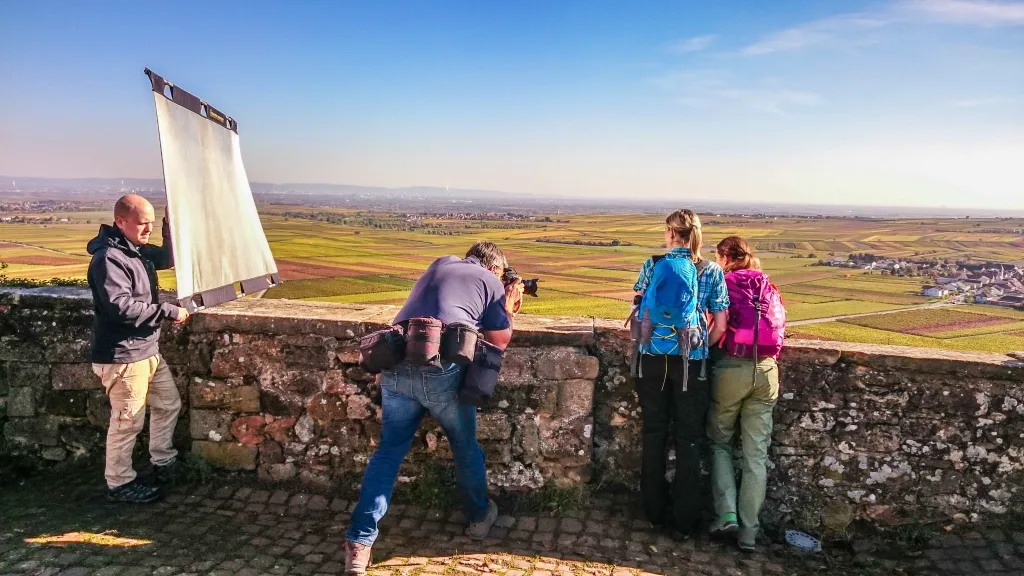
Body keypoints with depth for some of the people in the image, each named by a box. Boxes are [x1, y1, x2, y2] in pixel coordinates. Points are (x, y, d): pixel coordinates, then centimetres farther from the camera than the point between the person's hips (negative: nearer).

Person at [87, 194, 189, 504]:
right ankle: (119, 484, 18)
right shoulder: (108, 259, -21)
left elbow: (166, 259, 24)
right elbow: (120, 307, -29)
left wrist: (171, 229, 6)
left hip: (147, 350, 10)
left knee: (169, 404, 19)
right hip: (122, 357, -10)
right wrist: (169, 311, -22)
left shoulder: (138, 251, 8)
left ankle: (163, 463, 34)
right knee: (127, 421, 2)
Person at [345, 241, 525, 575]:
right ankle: (479, 516, 39)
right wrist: (509, 309, 27)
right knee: (465, 446, 19)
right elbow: (499, 341, 11)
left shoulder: (440, 265, 25)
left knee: (388, 450, 14)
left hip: (395, 365, 4)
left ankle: (359, 543, 10)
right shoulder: (492, 282, 11)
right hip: (441, 369, -4)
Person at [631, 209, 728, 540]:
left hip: (653, 360, 1)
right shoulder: (712, 272, 0)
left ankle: (656, 513, 24)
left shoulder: (653, 265, 0)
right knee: (688, 441, 8)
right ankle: (683, 522, 15)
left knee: (654, 435, 13)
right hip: (692, 363, -1)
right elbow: (719, 326, -2)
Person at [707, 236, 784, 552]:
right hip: (766, 371, 4)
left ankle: (727, 513, 4)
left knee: (720, 442, 15)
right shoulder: (768, 288, 14)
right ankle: (748, 531, 11)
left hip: (731, 368, -3)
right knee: (756, 454, 7)